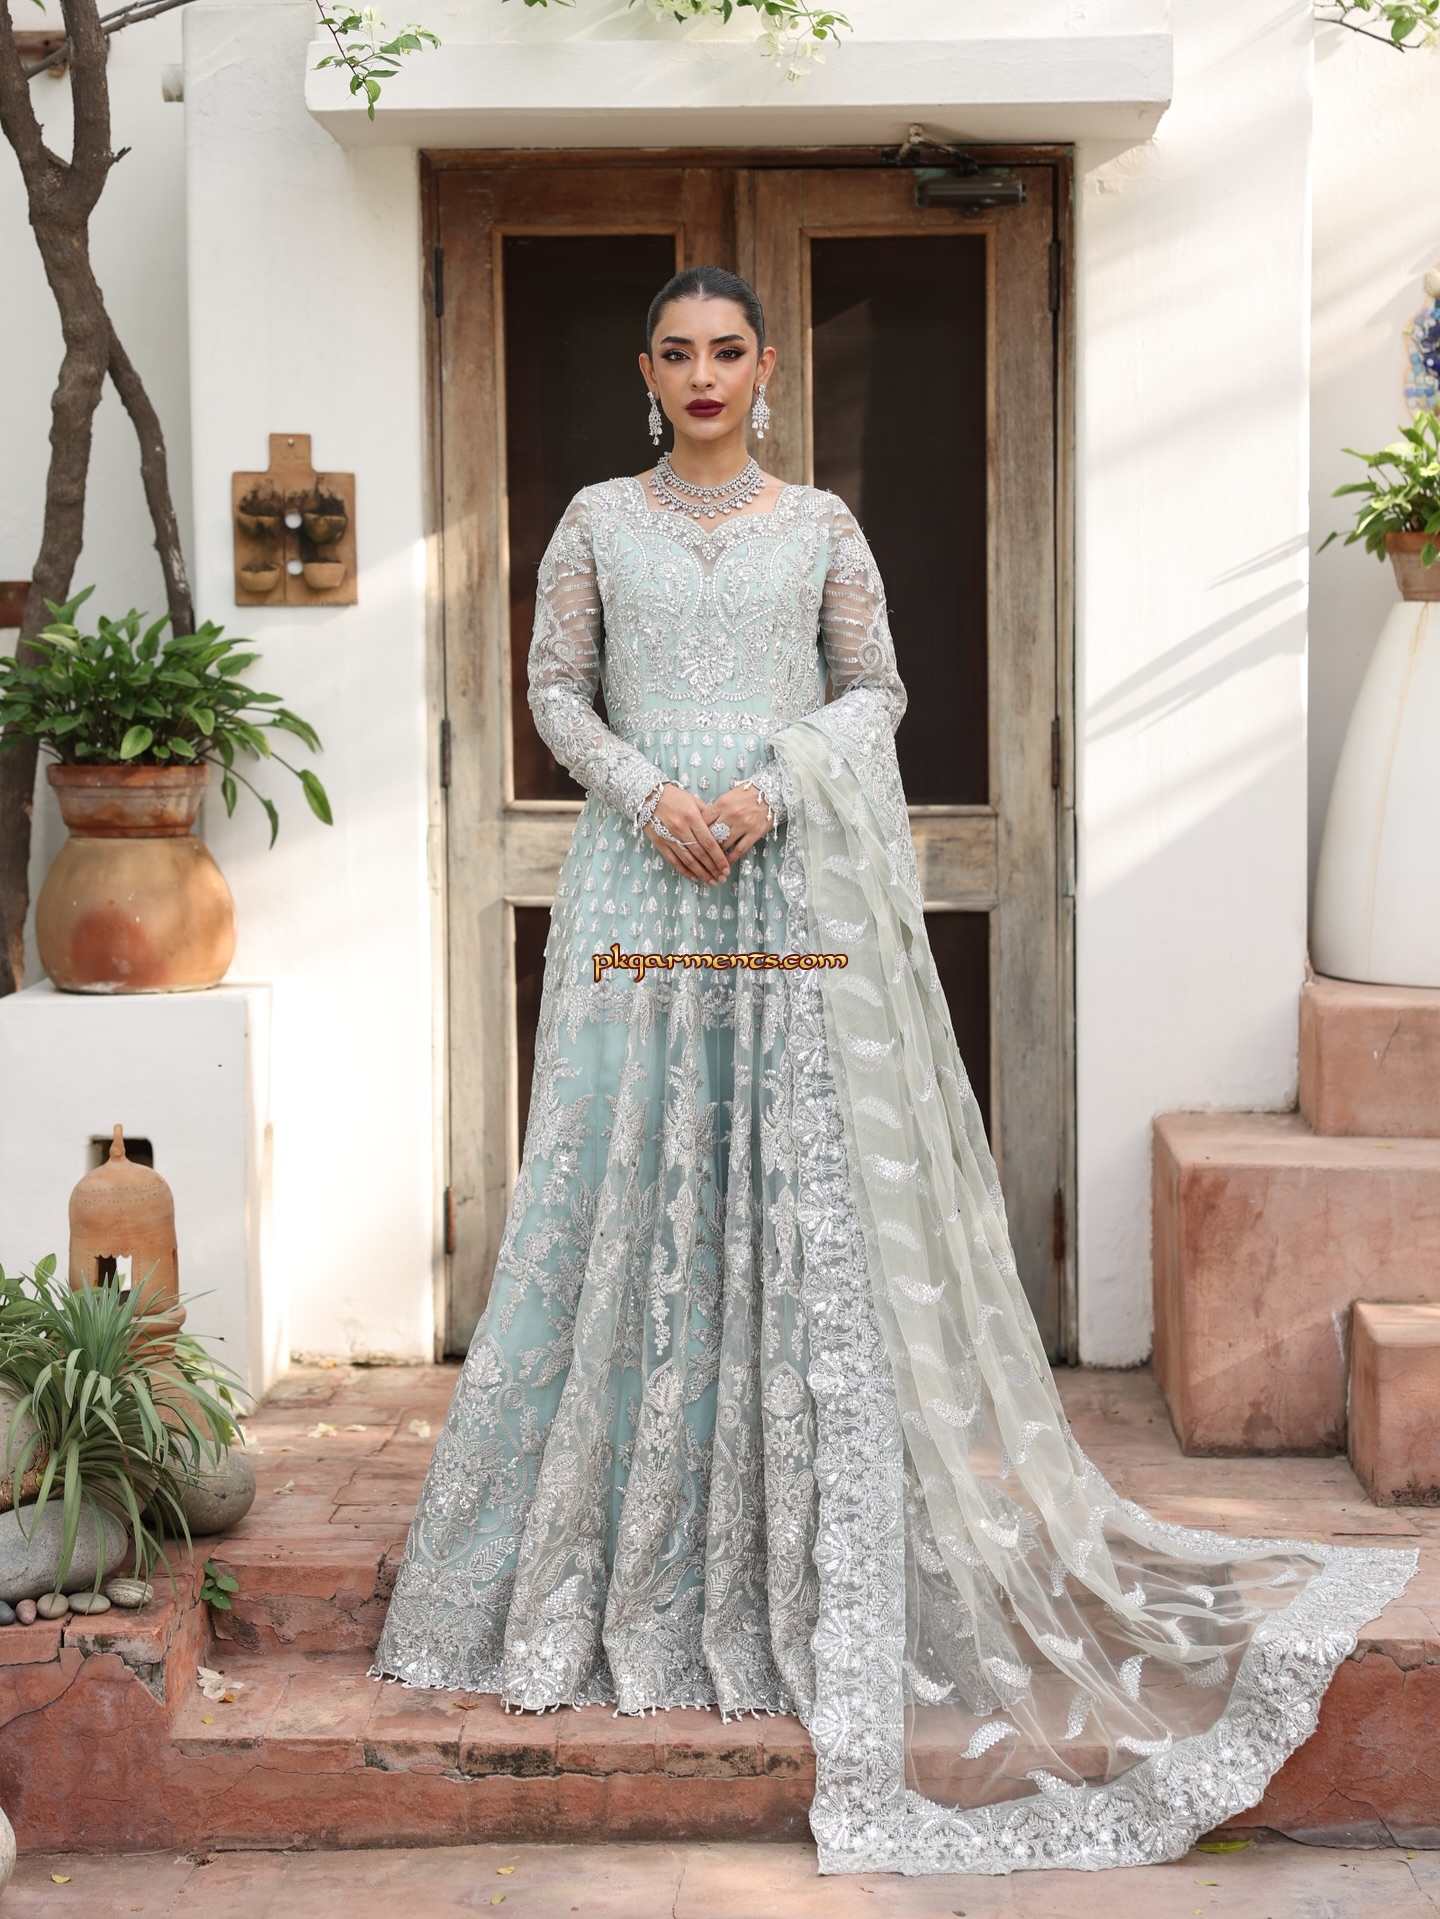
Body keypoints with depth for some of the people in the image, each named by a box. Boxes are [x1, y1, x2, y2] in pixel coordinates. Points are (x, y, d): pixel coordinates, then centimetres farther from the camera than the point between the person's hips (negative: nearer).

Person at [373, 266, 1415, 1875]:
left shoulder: (821, 525, 8)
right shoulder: (600, 520, 9)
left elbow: (877, 689, 6)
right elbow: (554, 688, 6)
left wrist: (777, 790, -10)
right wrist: (647, 793, -11)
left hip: (792, 884, 0)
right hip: (643, 878, 0)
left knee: (803, 1182, -4)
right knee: (629, 1183, -1)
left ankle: (809, 1560, 5)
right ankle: (622, 1554, 10)